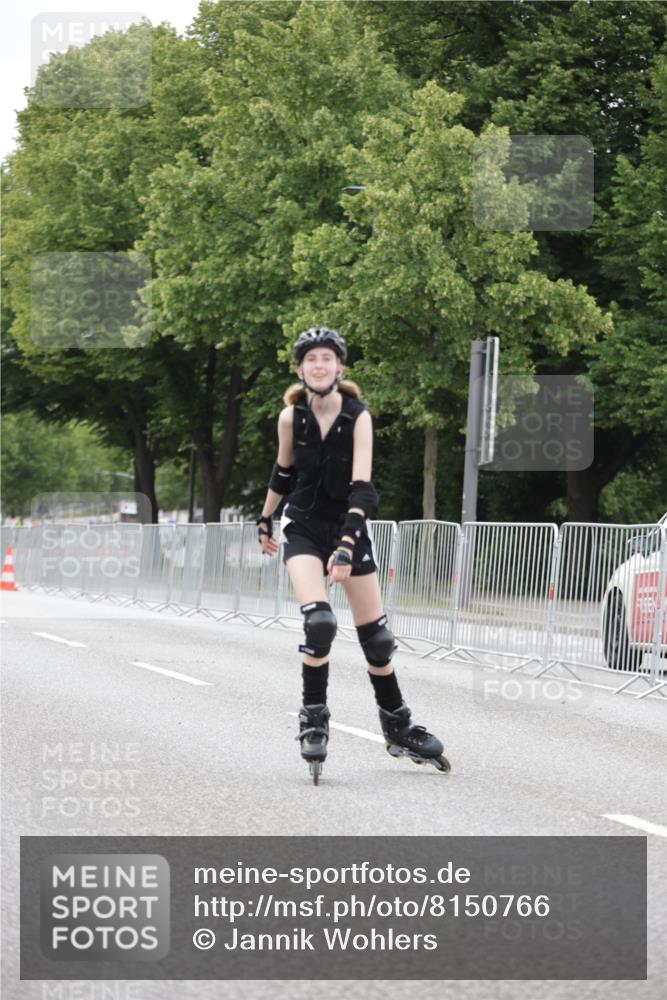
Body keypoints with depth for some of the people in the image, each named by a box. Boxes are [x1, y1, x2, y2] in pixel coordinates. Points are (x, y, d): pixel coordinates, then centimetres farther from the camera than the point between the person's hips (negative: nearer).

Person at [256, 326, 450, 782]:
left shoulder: (358, 416, -16)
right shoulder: (291, 417, -10)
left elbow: (361, 486, -23)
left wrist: (346, 547, -32)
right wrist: (266, 519, 19)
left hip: (350, 525, 0)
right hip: (304, 527, 0)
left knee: (376, 636, 5)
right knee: (319, 622, -22)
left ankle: (398, 727, 22)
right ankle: (314, 719, -7)